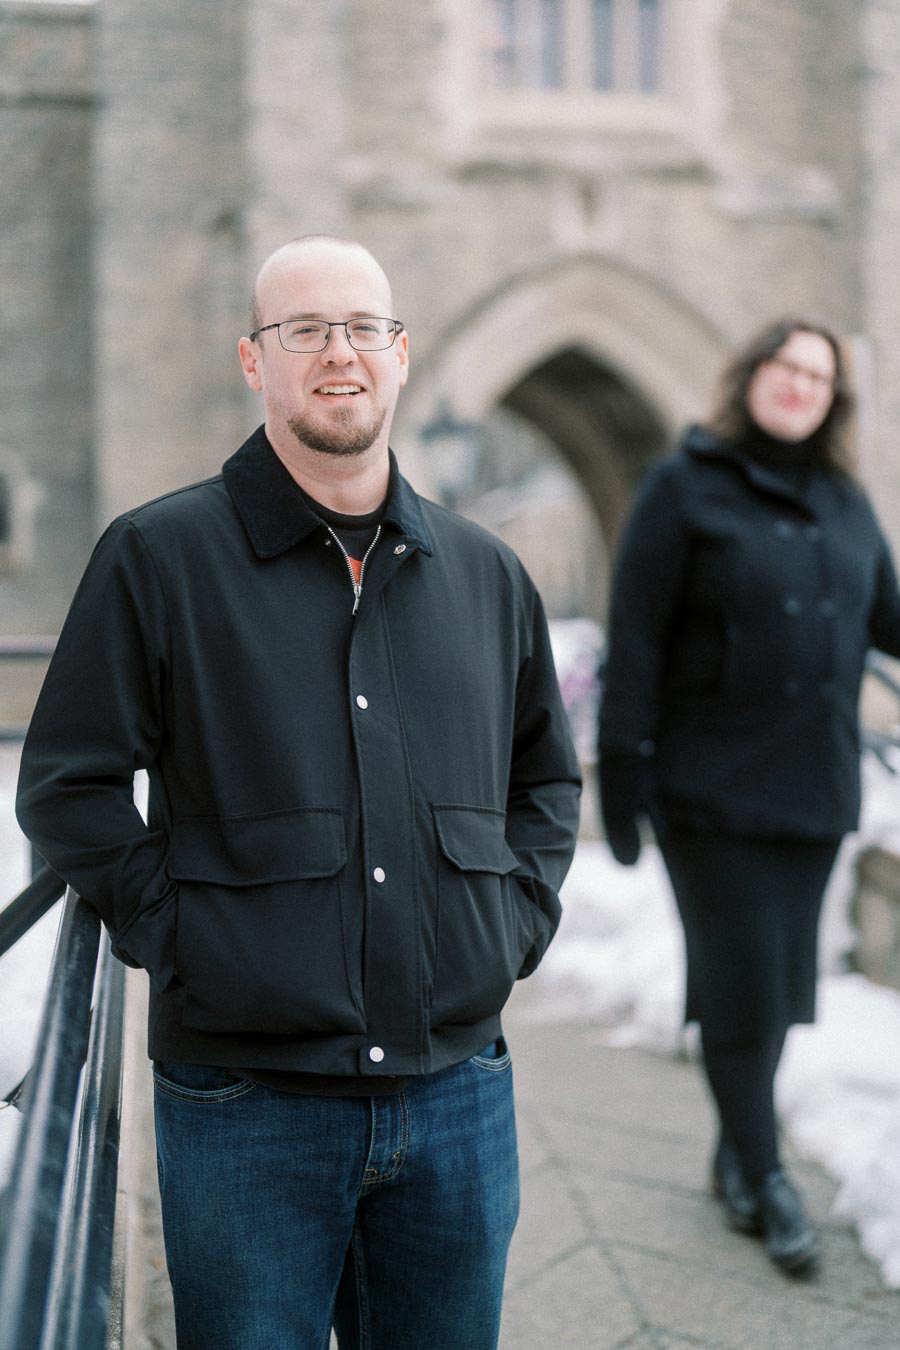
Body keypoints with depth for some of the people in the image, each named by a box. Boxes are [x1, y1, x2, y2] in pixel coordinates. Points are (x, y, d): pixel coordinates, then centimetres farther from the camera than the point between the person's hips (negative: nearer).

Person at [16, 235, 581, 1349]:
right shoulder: (157, 557, -3)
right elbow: (67, 787, -3)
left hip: (458, 1093, 4)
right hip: (248, 1106, -3)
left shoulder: (485, 573, 10)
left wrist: (517, 919, 8)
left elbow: (545, 776, 20)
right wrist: (176, 934, -9)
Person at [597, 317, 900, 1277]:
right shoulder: (685, 487, -5)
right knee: (742, 982, -2)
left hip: (815, 791, 5)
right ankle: (762, 1175, 16)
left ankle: (736, 1149, 31)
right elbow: (635, 637, -9)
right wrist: (622, 768, -13)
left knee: (780, 981, 12)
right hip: (714, 792, -5)